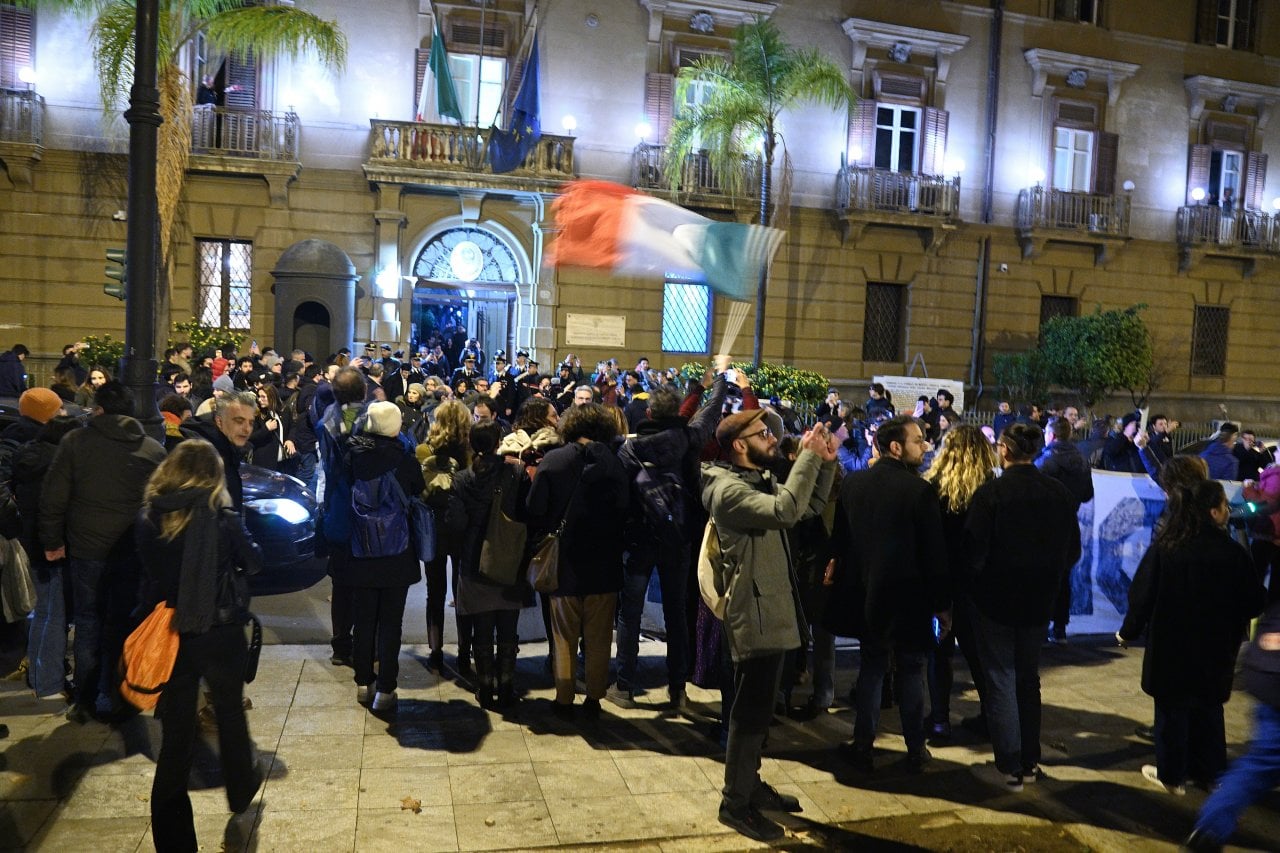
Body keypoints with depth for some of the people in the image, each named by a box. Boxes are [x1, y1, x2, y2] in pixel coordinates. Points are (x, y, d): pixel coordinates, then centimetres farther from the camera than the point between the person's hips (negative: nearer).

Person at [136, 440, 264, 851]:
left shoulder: (149, 520, -8)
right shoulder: (224, 519, -14)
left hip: (170, 636, 1)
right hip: (221, 635, -1)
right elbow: (253, 563, 0)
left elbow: (150, 571, 5)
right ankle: (240, 789, 43)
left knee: (176, 731, 9)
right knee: (230, 714, 22)